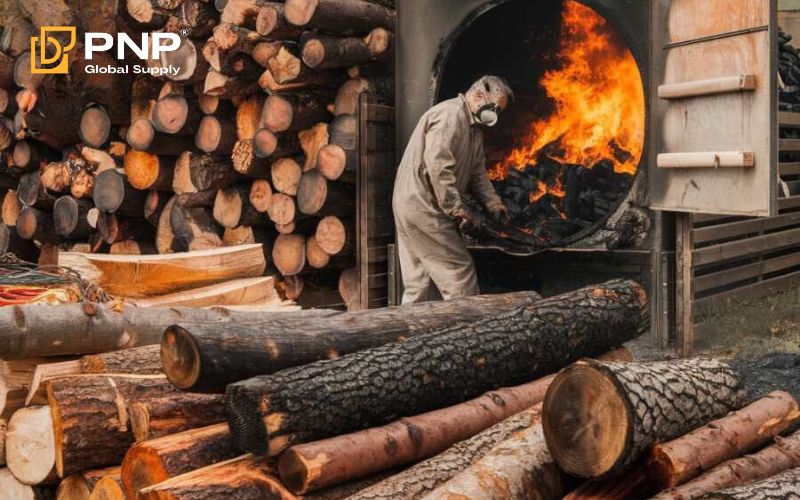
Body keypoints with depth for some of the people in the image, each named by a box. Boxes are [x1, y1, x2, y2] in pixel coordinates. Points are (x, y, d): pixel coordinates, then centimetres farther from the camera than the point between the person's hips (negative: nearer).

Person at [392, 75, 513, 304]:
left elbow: (477, 173, 19)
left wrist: (493, 203, 3)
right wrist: (457, 208, -21)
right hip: (423, 207, -11)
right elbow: (437, 164, -24)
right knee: (460, 272, -6)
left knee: (417, 284, 12)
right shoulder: (450, 115, -14)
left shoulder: (474, 128, 20)